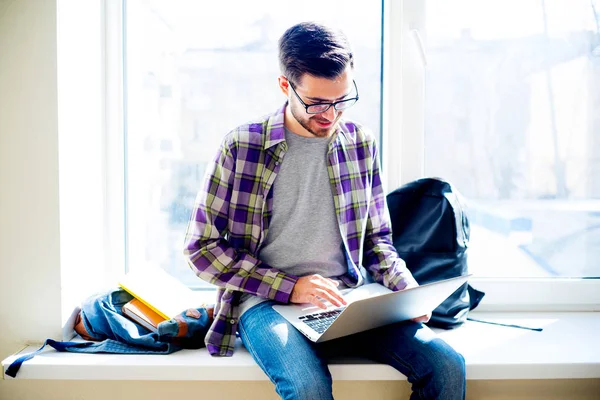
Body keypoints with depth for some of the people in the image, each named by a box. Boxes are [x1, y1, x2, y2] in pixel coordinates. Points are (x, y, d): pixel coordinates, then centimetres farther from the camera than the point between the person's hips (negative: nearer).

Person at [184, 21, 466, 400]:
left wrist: (408, 290, -2)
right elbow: (202, 247, -2)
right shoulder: (241, 147, -3)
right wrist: (289, 287, -11)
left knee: (447, 365, -17)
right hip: (268, 303, -3)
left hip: (349, 300, 4)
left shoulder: (361, 144, 8)